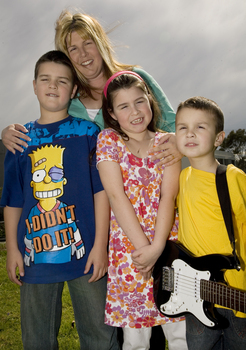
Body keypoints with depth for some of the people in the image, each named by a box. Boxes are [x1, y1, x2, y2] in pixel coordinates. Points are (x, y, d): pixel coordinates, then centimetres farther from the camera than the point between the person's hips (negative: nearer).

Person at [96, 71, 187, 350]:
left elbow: (168, 196, -6)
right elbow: (116, 196, -9)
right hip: (128, 246, -1)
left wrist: (157, 248, -17)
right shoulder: (107, 140, 0)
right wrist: (143, 248, -15)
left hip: (168, 245, 2)